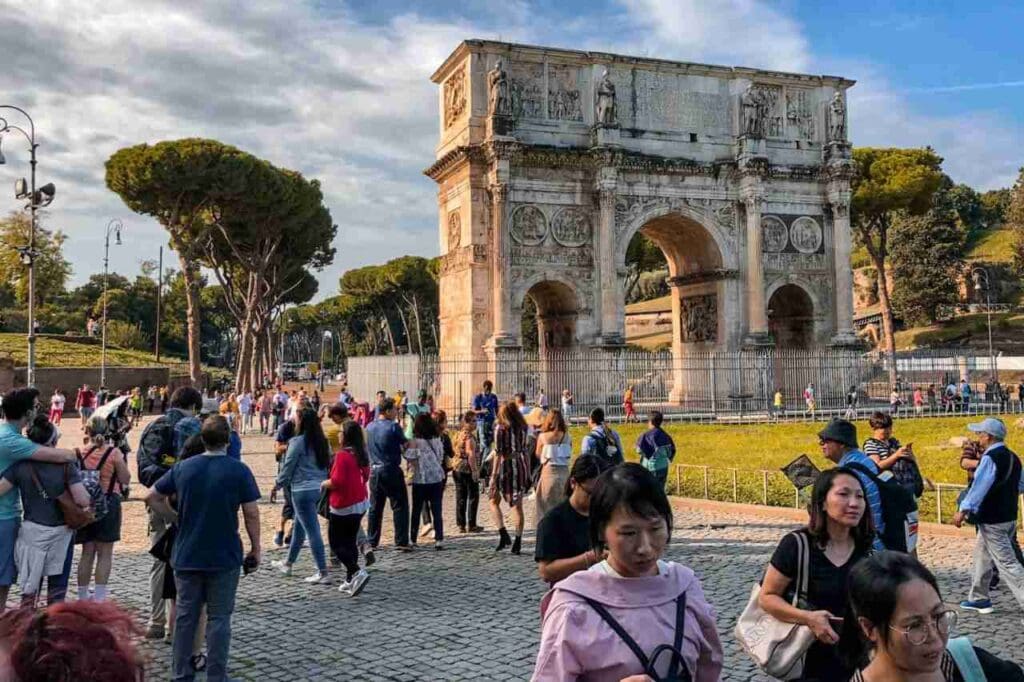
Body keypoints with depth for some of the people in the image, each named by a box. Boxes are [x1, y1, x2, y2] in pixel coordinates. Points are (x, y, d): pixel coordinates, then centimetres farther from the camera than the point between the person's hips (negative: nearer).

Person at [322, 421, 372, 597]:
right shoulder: (362, 455, 6)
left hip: (343, 506, -8)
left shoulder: (342, 455, -19)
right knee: (350, 541, 14)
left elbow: (337, 481, -23)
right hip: (361, 503, 8)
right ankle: (350, 581, 15)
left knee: (336, 543, 1)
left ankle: (357, 572, -14)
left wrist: (324, 484, -5)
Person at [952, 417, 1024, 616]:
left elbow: (979, 486, -26)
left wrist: (963, 511, -29)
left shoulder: (990, 458, -18)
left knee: (1006, 563, -9)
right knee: (982, 555, 19)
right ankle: (979, 598, 27)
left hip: (992, 520, -9)